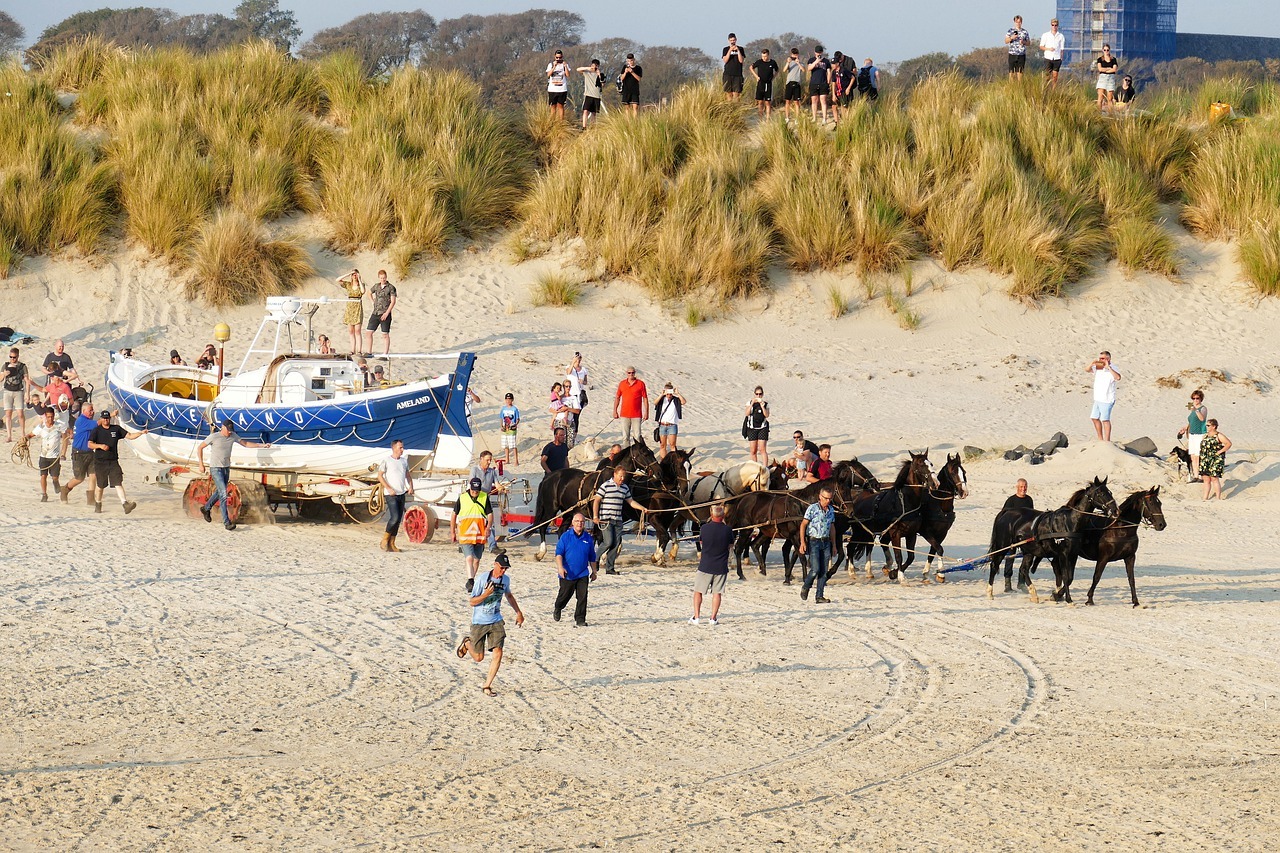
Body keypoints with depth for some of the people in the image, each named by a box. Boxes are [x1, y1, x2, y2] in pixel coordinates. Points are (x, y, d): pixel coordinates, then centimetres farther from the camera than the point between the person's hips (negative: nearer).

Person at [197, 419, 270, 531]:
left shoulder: (233, 436, 1)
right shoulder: (214, 437, -14)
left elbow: (245, 444, 11)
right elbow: (200, 448, -4)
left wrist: (262, 445, 2)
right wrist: (201, 464, -8)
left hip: (226, 468, 6)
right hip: (215, 468, -6)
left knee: (219, 492, 19)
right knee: (223, 494, -13)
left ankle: (206, 508, 44)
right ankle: (227, 522, -11)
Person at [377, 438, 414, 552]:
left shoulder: (404, 461, 13)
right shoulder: (386, 461, -6)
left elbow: (408, 475, 21)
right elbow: (380, 476, -7)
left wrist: (411, 487, 3)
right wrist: (389, 488, -16)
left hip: (402, 494, 7)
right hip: (391, 495, -7)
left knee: (398, 520, 5)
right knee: (394, 518, -17)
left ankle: (391, 544, 9)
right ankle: (384, 541, -4)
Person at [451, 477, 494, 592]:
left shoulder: (484, 498, 3)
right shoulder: (462, 498, 0)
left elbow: (490, 514, 6)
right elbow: (454, 515, 9)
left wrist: (488, 528, -10)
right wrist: (452, 532, 8)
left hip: (480, 535, 3)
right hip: (465, 534, -3)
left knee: (476, 559, 11)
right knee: (469, 558, -16)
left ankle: (471, 581, 26)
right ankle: (470, 582, -23)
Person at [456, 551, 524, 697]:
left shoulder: (505, 579, 0)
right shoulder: (483, 579, -17)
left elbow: (509, 595, 23)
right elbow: (472, 602, -15)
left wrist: (518, 612, 23)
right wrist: (486, 594, -32)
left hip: (496, 622, 4)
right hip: (479, 623, -4)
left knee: (497, 653, -13)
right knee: (478, 658, 6)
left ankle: (487, 685, -1)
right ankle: (467, 643, 41)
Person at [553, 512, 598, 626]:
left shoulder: (588, 538, 5)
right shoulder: (565, 536, -4)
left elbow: (592, 558, 15)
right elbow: (559, 553, -8)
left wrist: (594, 572, 18)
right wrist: (560, 567, -21)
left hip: (583, 574, 2)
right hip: (568, 574, -2)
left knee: (582, 597, -6)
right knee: (565, 595, 11)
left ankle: (580, 619, 2)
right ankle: (557, 609, 41)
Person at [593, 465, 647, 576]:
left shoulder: (625, 488, 10)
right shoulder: (606, 486, -7)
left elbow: (631, 502, 20)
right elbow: (596, 501, -6)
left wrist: (642, 508, 7)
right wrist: (595, 516, -13)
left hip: (618, 520, 6)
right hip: (606, 520, -6)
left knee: (616, 544, 1)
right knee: (608, 542, -14)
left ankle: (610, 568, 8)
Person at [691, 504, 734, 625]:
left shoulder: (704, 528, -9)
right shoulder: (727, 530, -9)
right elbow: (731, 545, 6)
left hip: (705, 565, 0)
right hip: (721, 567, 0)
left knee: (698, 591, 12)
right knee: (717, 592, 7)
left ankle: (696, 617, 8)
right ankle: (713, 618, 5)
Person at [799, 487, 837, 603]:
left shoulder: (831, 510, 9)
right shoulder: (812, 508, -7)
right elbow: (803, 525, -7)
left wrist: (834, 545, 17)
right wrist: (802, 542, -15)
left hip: (826, 542, 5)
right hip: (813, 541, -5)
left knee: (823, 571, 2)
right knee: (815, 569, -13)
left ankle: (819, 597, 6)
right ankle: (805, 588, 13)